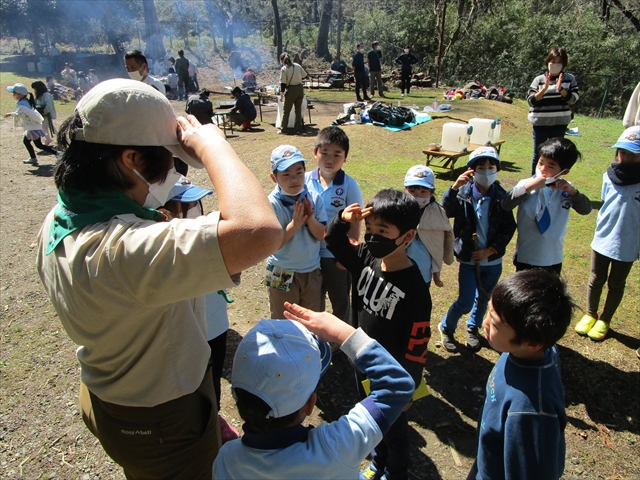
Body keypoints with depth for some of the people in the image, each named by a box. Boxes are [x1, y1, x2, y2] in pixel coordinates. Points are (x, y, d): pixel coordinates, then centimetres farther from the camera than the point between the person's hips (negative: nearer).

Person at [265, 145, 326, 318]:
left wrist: (310, 219, -26)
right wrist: (295, 223, -29)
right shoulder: (271, 204, -21)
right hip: (282, 275, -3)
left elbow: (321, 235, -9)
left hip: (312, 271, 3)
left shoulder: (314, 198, -10)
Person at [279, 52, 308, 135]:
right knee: (298, 109, 12)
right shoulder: (297, 66, 2)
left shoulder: (283, 69, -10)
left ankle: (283, 129, 8)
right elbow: (305, 75, 13)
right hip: (300, 88, 4)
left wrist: (281, 95, -8)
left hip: (291, 90, -4)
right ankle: (298, 128, 13)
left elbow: (283, 83, -12)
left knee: (286, 110, 6)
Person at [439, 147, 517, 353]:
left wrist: (490, 250, -12)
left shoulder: (501, 197, -6)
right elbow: (445, 211, -27)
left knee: (483, 299, 18)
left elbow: (509, 228, -3)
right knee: (466, 302, -3)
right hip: (468, 259, -2)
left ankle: (472, 328, 45)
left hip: (493, 261, 3)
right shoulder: (463, 194, -11)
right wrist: (455, 187, -40)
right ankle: (446, 328, 25)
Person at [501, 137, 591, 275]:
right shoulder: (527, 184, -14)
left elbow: (586, 210, -6)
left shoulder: (565, 189, -2)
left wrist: (572, 191, -20)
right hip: (526, 257, -4)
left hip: (553, 258, 4)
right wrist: (529, 187, -32)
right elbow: (505, 204, -26)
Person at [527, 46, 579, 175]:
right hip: (540, 123, -1)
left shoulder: (569, 79, 3)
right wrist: (545, 88, -21)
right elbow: (531, 100, -8)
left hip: (560, 124, 1)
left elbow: (573, 99, -6)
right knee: (538, 154, 6)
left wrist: (560, 89, -20)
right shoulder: (539, 79, -1)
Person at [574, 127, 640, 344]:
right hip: (602, 239, 3)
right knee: (596, 279, 17)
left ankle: (605, 320, 35)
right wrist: (605, 227, 10)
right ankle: (590, 315, 37)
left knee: (616, 284, 15)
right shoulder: (610, 176, -6)